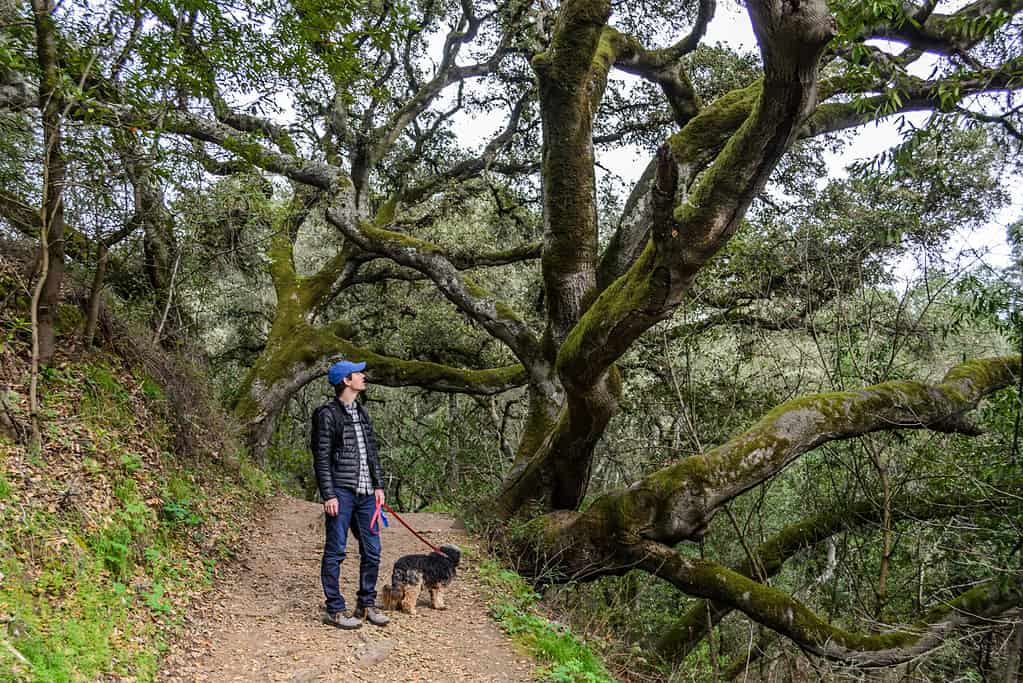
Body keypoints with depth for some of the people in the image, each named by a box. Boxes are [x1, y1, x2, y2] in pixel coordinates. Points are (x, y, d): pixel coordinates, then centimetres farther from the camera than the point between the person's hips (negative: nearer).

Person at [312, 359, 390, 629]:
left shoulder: (362, 413, 15)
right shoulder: (327, 414, -7)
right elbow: (321, 458, -10)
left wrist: (378, 485, 13)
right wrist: (328, 495, -15)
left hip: (365, 493, 7)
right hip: (341, 492, -7)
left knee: (372, 550, 10)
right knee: (335, 552, 1)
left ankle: (366, 604, 23)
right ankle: (335, 610, 9)